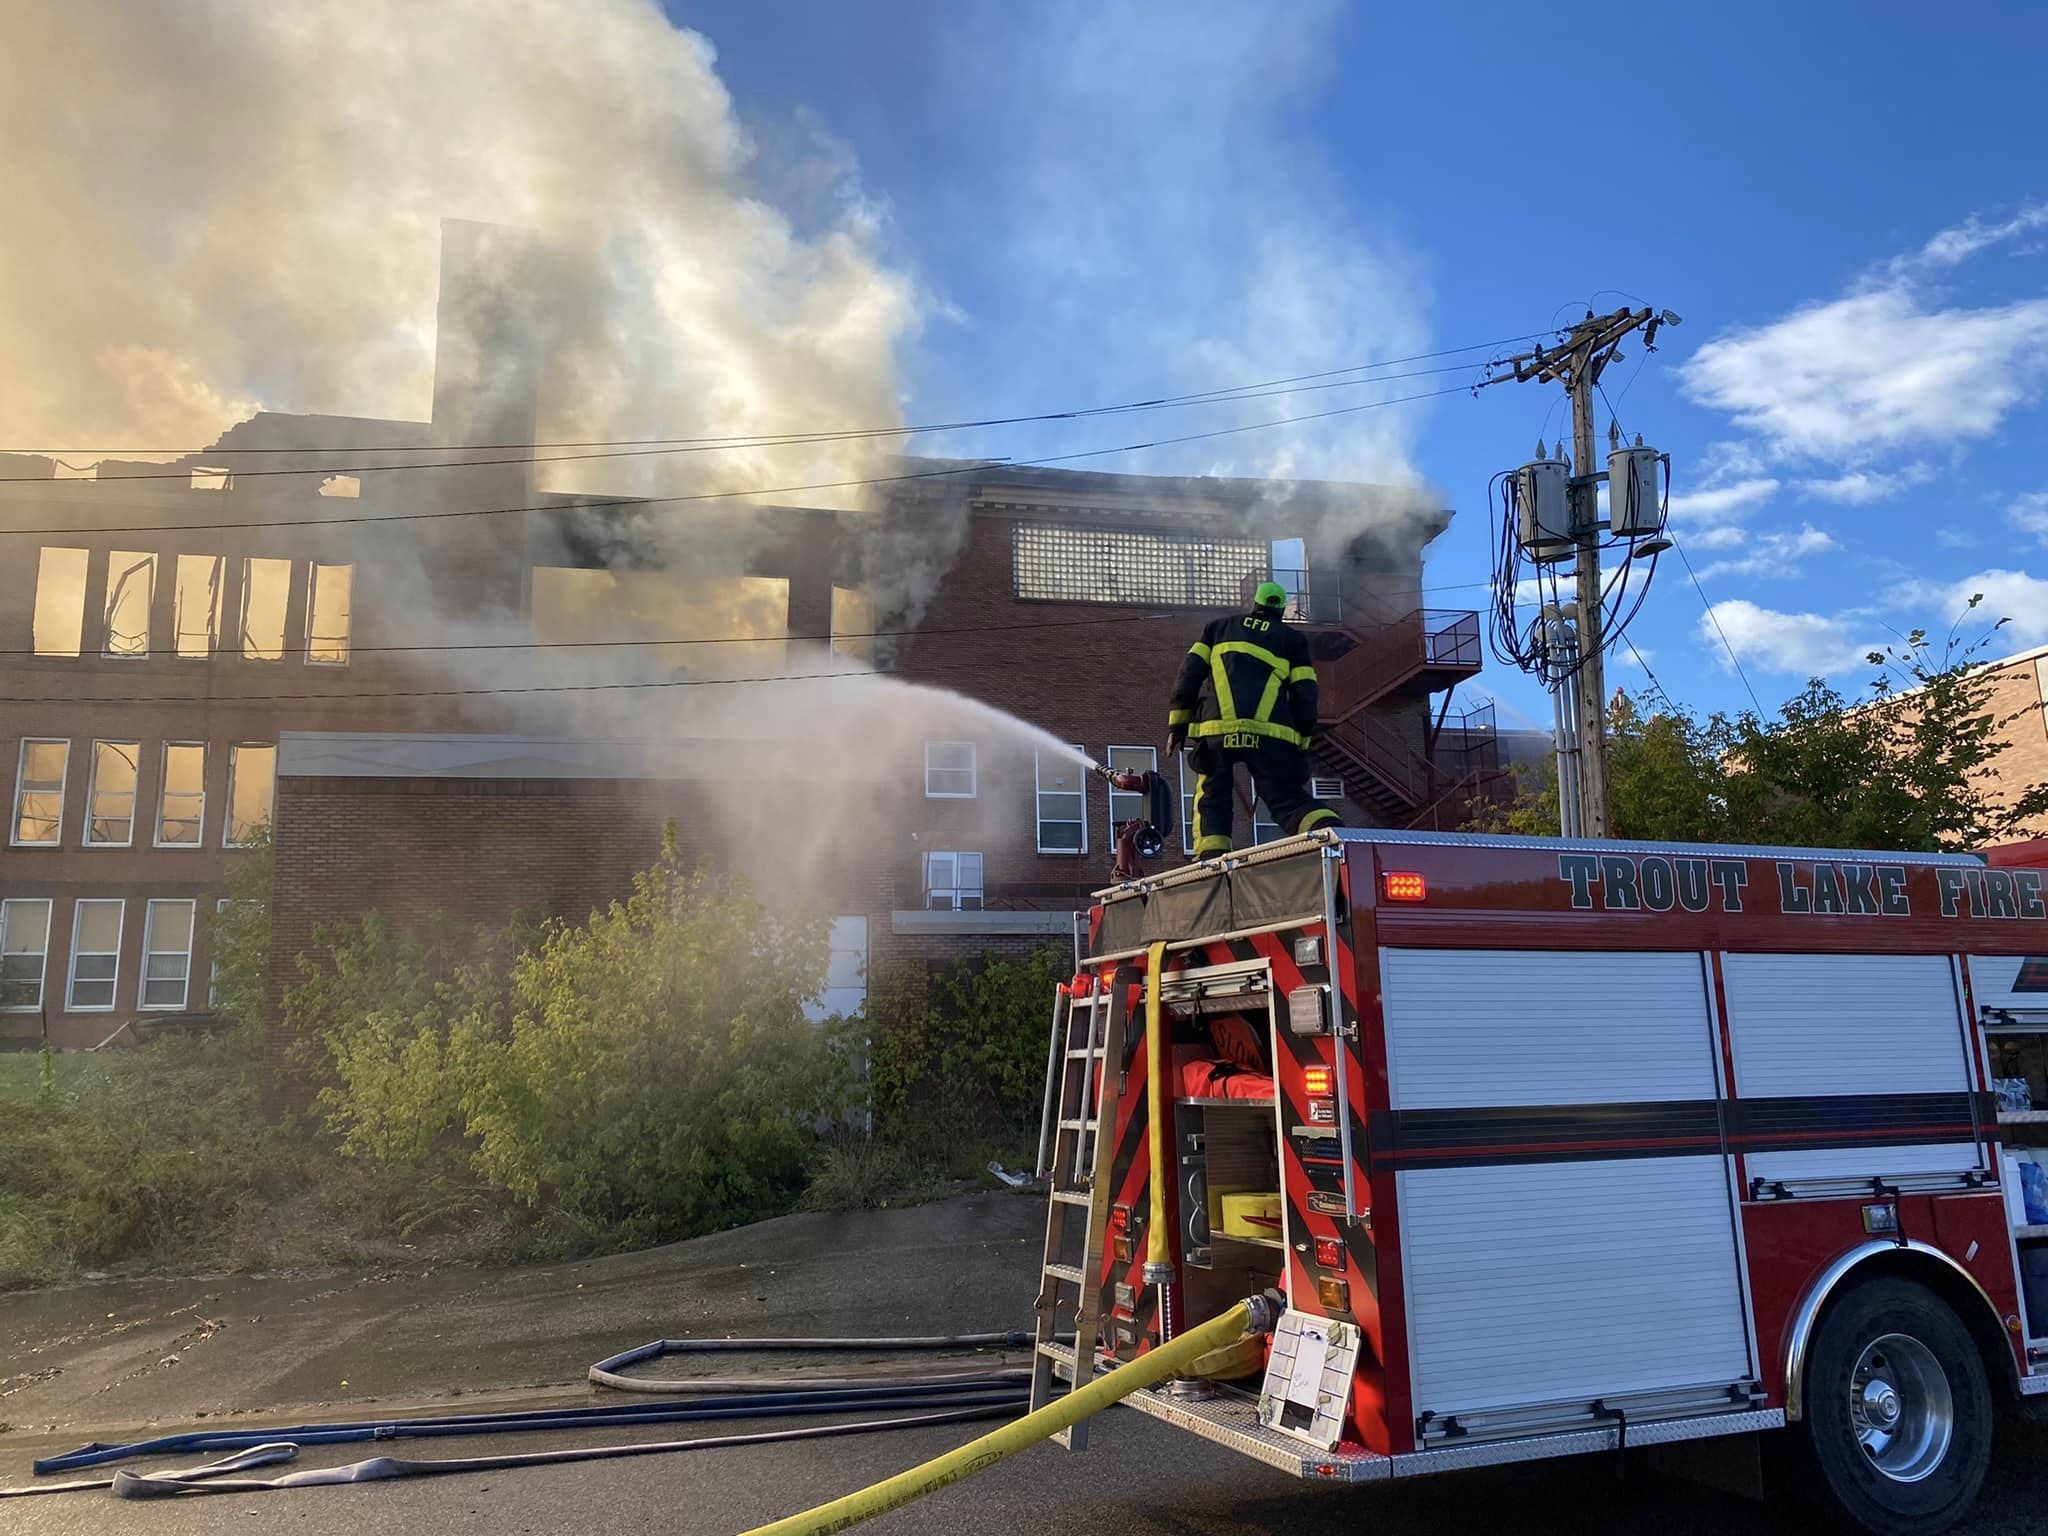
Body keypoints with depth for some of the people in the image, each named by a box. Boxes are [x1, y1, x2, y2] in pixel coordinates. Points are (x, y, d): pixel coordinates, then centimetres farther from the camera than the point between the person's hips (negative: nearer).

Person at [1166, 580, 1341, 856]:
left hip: (1215, 729, 0)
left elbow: (1190, 672, 14)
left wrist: (1177, 722, 15)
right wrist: (1301, 743, 16)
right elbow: (1305, 695, 12)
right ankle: (1329, 830, -22)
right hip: (1271, 733, 0)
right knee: (1288, 798, 4)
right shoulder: (1293, 639, 21)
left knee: (1212, 798, 11)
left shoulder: (1219, 627, 25)